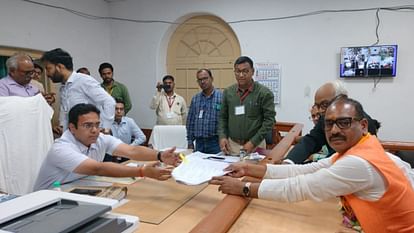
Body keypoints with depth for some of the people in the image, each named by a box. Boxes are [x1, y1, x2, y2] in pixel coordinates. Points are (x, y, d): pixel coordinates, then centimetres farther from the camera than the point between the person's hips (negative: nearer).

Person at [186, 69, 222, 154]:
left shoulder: (221, 96, -6)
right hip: (199, 142, 4)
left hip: (215, 142, -4)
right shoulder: (195, 99, 9)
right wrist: (190, 141, 8)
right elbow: (190, 121, 11)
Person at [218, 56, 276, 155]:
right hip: (231, 145, 3)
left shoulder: (264, 93, -7)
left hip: (255, 146, -3)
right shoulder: (228, 92, 6)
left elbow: (269, 120, -8)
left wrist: (253, 142, -14)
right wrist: (222, 136, -2)